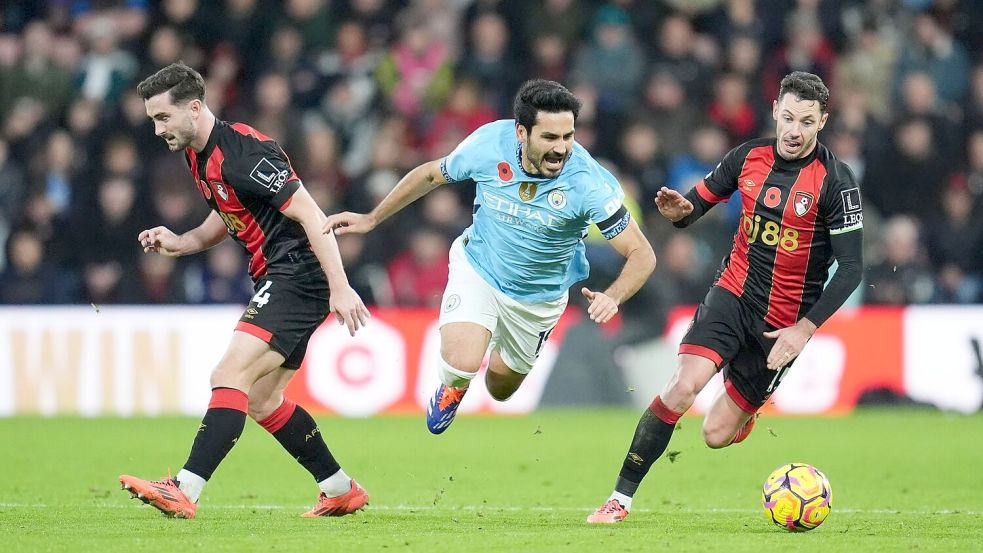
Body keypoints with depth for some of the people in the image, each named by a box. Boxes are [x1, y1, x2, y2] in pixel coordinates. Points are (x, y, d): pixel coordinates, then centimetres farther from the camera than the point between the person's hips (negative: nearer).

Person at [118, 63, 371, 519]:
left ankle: (184, 492, -29)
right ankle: (342, 490, 26)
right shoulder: (198, 156, 10)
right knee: (261, 400, 16)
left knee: (230, 377, -21)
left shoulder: (242, 152, -20)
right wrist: (178, 243, 9)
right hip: (275, 280, 11)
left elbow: (311, 216, -21)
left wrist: (340, 287, -25)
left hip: (299, 273, -11)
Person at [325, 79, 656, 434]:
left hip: (540, 296, 1)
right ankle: (451, 388, 13)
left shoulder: (588, 182, -32)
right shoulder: (489, 144, -25)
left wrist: (612, 297, -48)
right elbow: (432, 174, -3)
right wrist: (372, 219, 4)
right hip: (478, 269, -1)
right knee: (461, 364, -27)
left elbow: (642, 255, -28)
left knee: (501, 389, 20)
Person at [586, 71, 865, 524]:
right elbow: (700, 200, 10)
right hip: (733, 293, 2)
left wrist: (805, 329, -19)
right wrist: (679, 211, -15)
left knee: (716, 434, 0)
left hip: (785, 322, -2)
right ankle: (621, 497, -14)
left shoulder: (834, 181, -14)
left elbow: (851, 267, -13)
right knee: (682, 387, -23)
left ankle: (748, 410, 39)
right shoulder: (749, 156, -2)